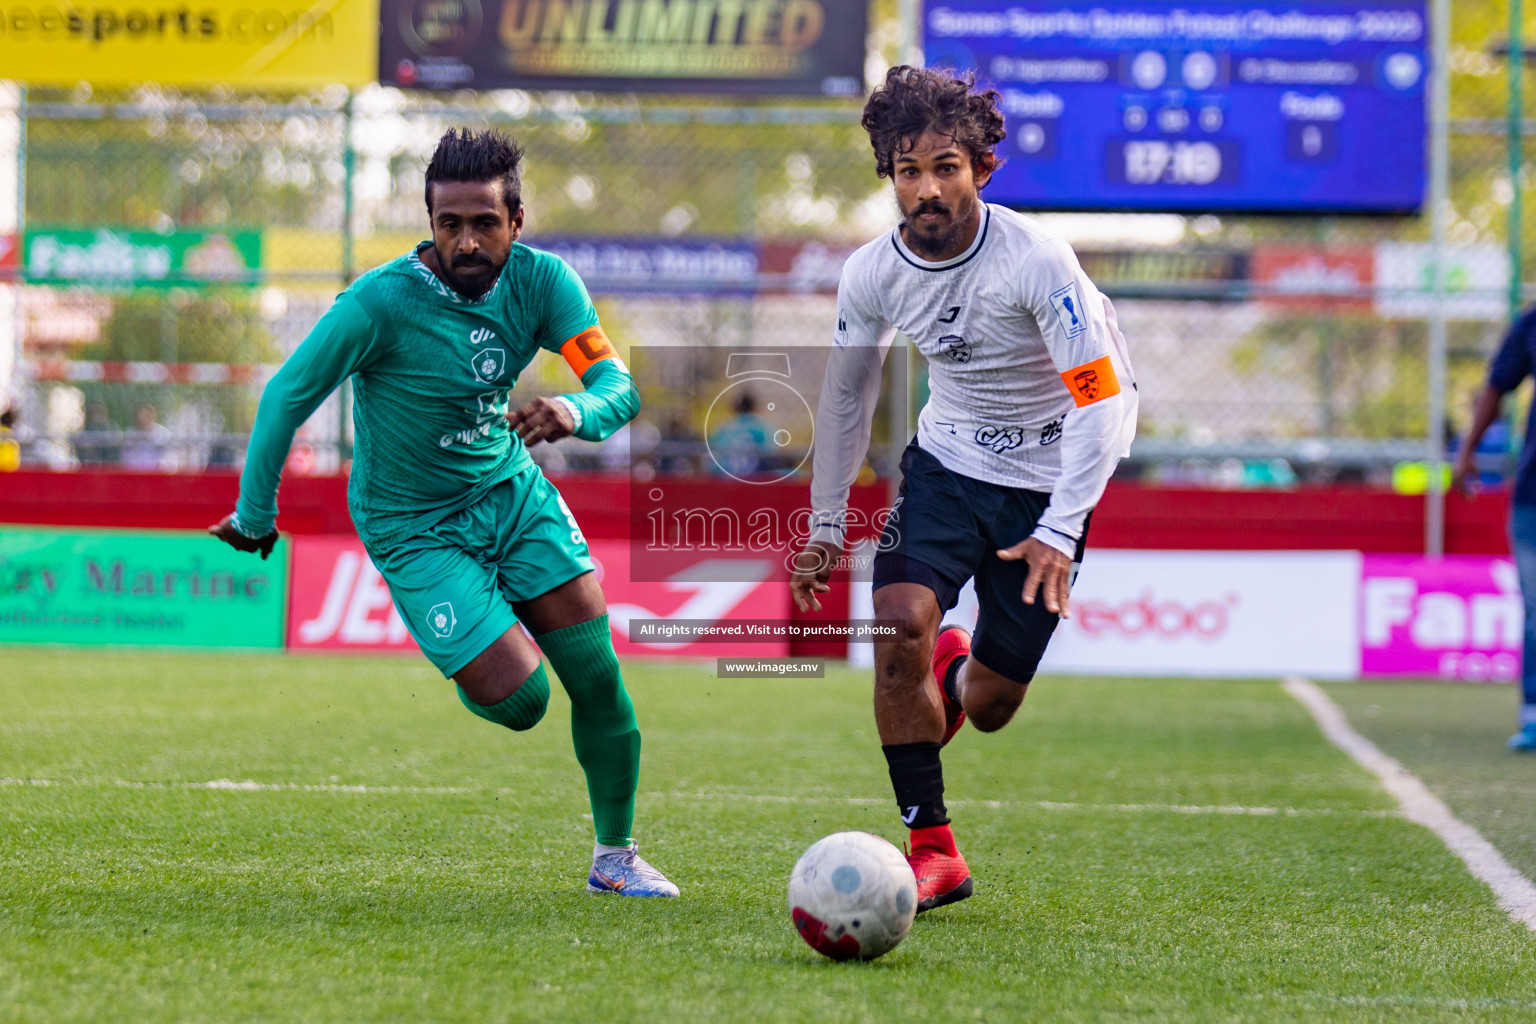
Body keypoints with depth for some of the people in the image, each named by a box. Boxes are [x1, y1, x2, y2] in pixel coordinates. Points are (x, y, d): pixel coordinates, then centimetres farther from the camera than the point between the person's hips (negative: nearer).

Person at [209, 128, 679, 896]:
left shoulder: (539, 281, -13)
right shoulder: (381, 302, -25)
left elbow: (619, 385, -18)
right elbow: (287, 396, -16)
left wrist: (575, 413, -42)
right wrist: (255, 518, -9)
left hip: (510, 488, 4)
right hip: (414, 528, -4)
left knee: (597, 674, -3)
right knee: (518, 701, -14)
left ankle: (615, 856, 17)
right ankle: (469, 658, 25)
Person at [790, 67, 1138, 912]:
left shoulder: (1036, 261, -24)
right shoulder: (873, 274, -9)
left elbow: (1103, 398, -23)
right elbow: (845, 395, 8)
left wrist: (1061, 531, -31)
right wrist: (825, 528, 11)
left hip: (1046, 481, -3)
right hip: (945, 461, 3)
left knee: (990, 709, 0)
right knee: (898, 621, -23)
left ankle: (958, 676, 41)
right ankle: (933, 852, -10)